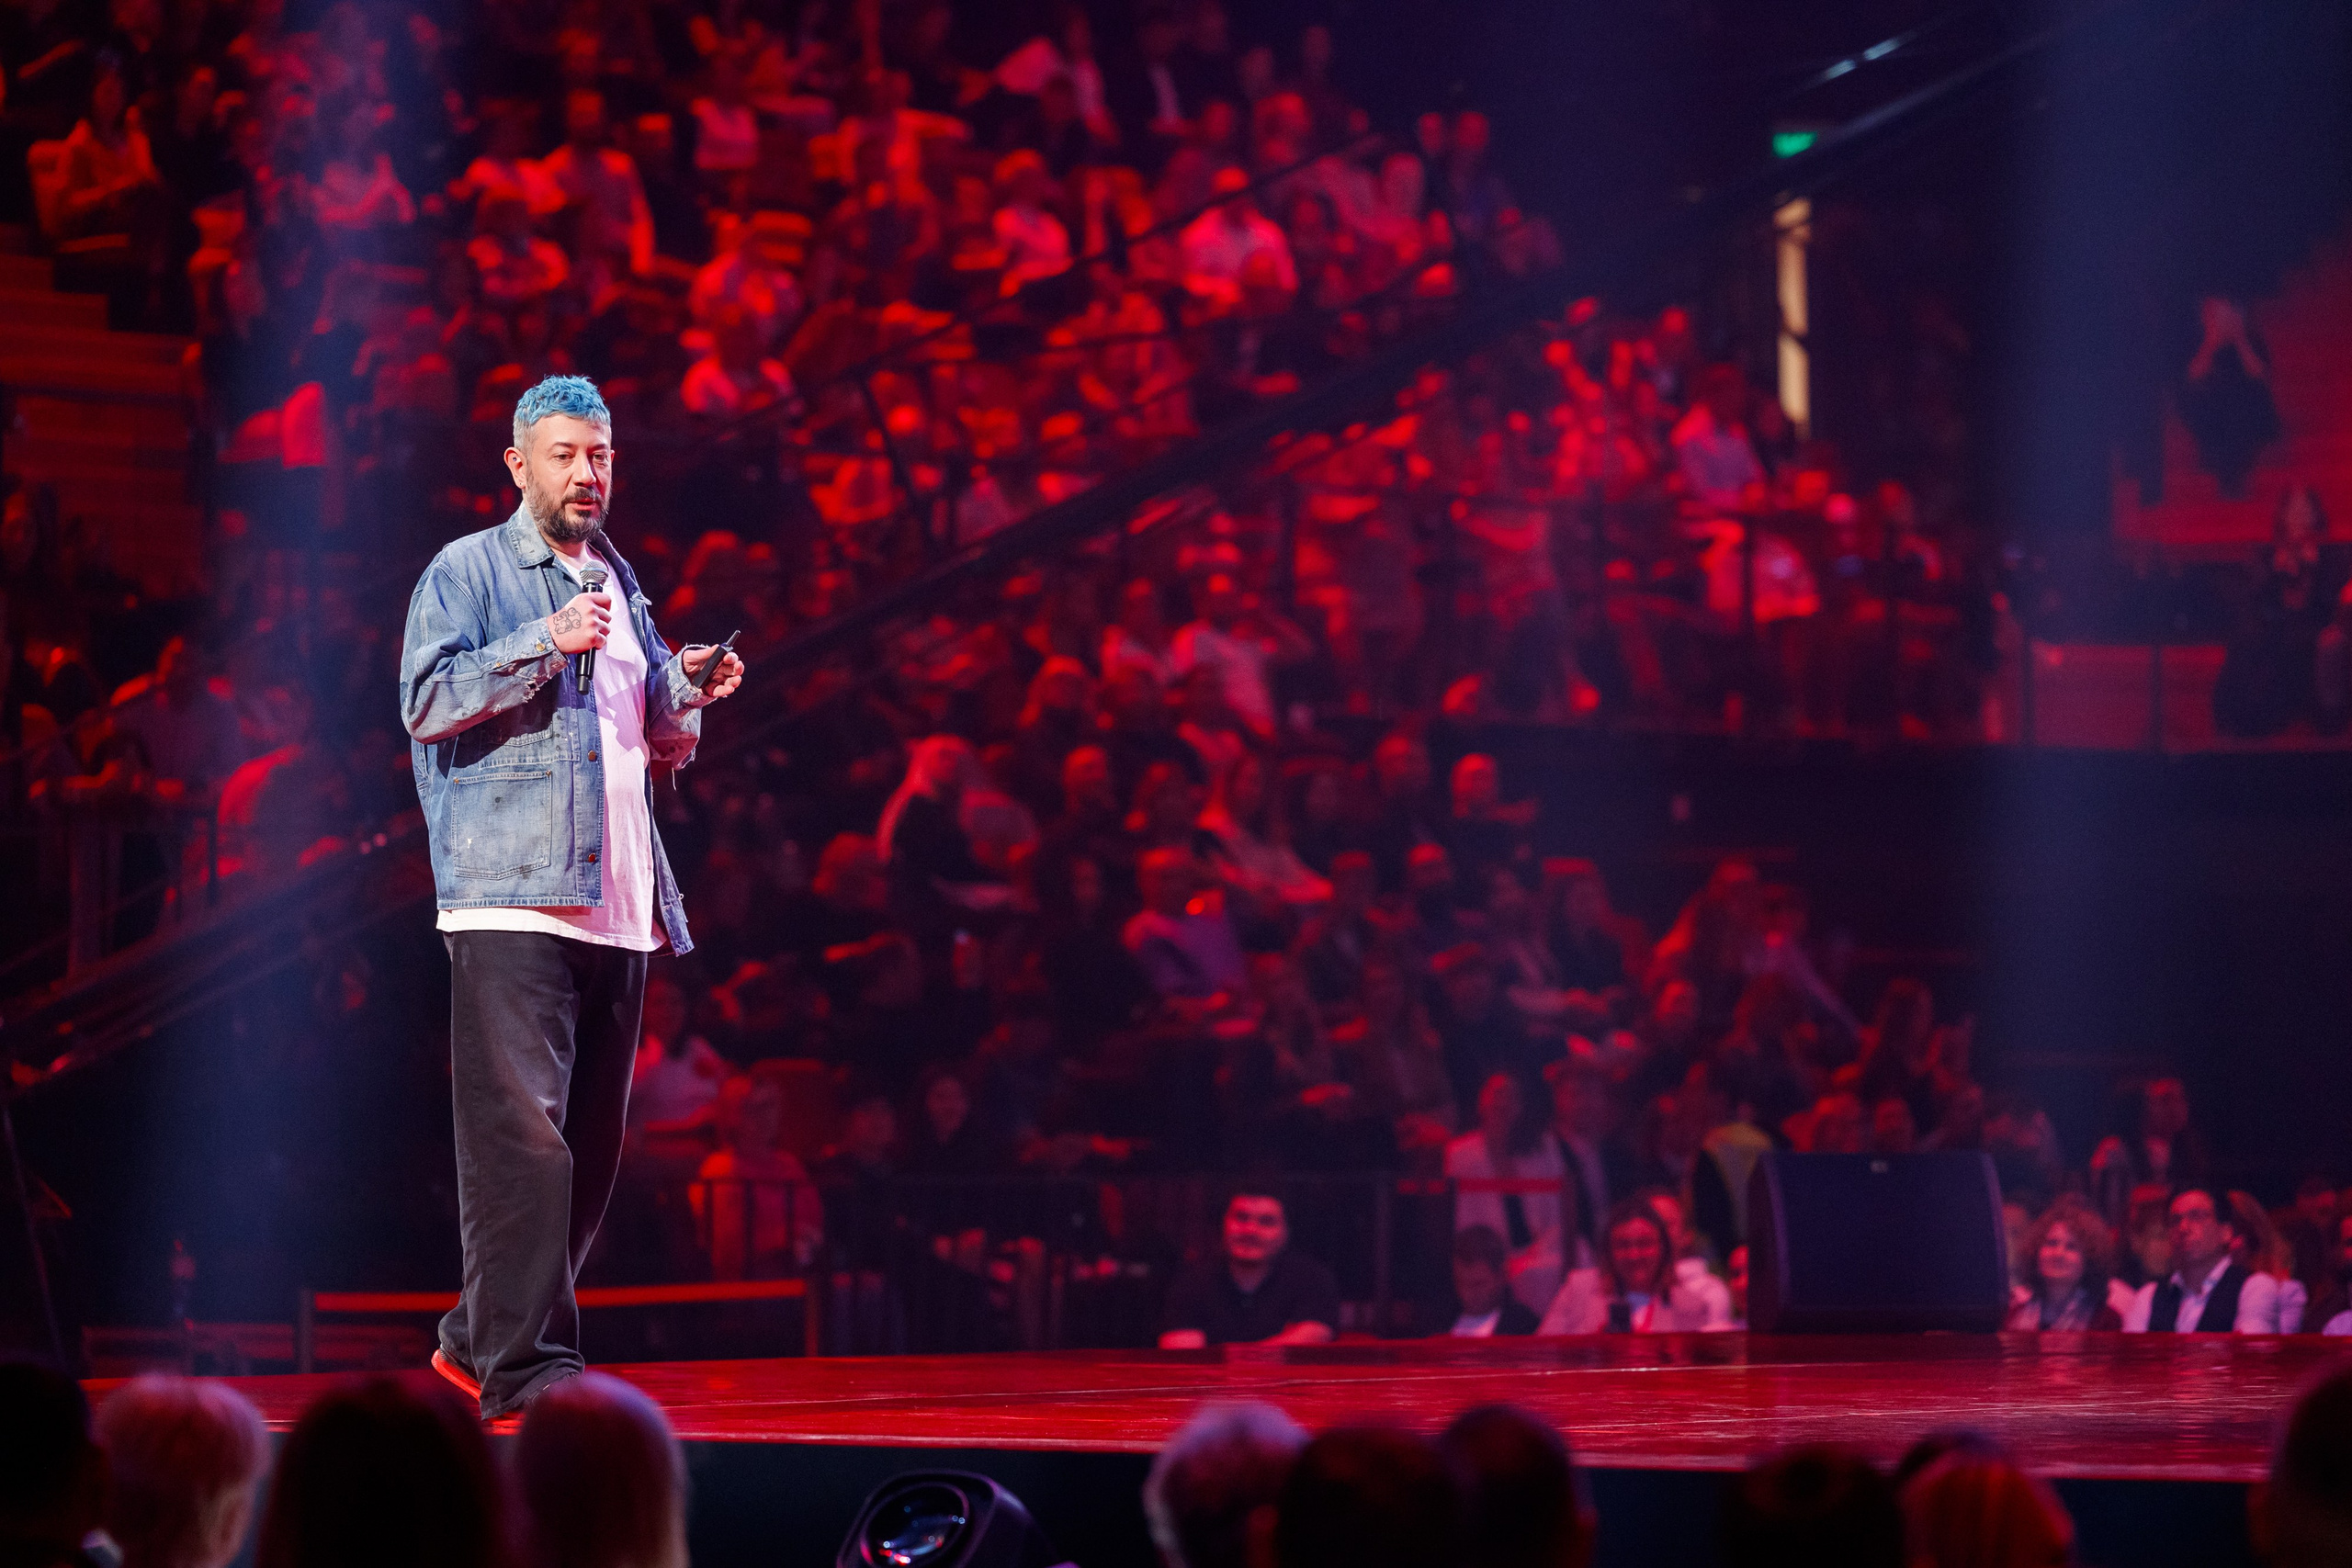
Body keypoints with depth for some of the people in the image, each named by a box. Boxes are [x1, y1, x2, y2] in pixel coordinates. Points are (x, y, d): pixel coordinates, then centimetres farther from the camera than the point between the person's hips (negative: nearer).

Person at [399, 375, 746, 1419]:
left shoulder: (620, 583, 23)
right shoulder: (467, 572, 3)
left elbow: (663, 746, 28)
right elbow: (427, 699, -11)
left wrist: (686, 690, 6)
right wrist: (548, 644, -18)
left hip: (619, 904, 7)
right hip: (511, 900, -7)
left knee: (588, 1144, 7)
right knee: (520, 1136, -14)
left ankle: (478, 1337, 17)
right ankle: (524, 1366, -15)